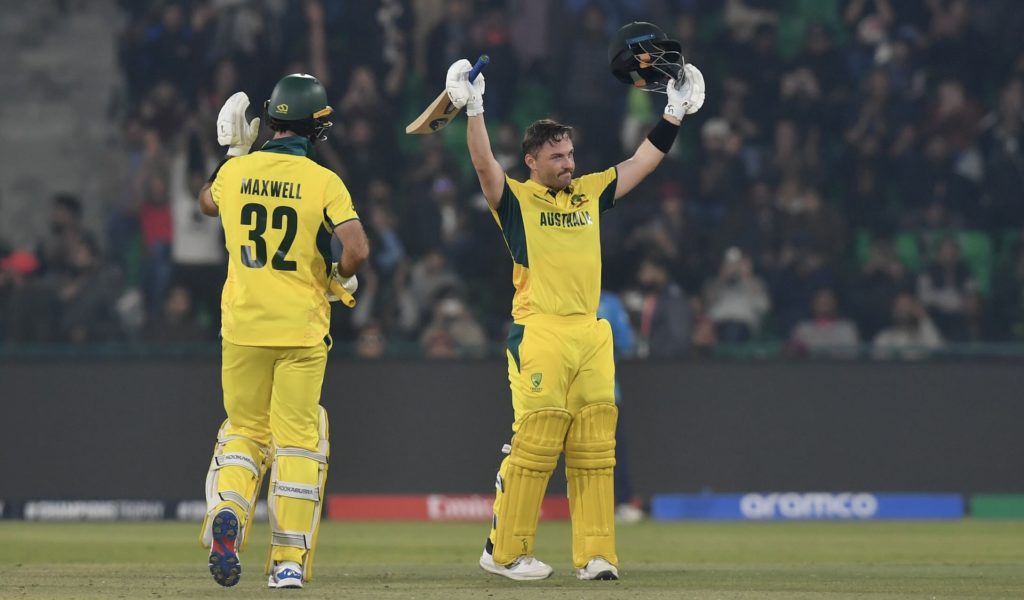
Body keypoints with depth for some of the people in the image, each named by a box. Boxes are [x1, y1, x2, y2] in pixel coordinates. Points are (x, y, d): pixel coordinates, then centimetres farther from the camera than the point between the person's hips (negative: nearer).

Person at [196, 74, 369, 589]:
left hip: (243, 326, 2)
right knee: (297, 439, 6)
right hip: (301, 329, -2)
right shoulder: (323, 181, -8)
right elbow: (357, 248, -18)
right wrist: (339, 279, 2)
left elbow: (207, 203, 25)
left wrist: (232, 153, 33)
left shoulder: (235, 172, 2)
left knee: (244, 431, 15)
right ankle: (290, 561, 3)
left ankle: (227, 513, -14)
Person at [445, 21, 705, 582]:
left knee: (594, 448, 1)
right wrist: (473, 109, -21)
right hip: (538, 334, -5)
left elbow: (642, 162, 23)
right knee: (534, 441, -9)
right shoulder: (515, 198, 4)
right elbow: (484, 164, -11)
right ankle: (504, 551, -3)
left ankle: (594, 555, 1)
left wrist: (674, 114, 18)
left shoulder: (590, 193, 19)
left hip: (591, 335, 5)